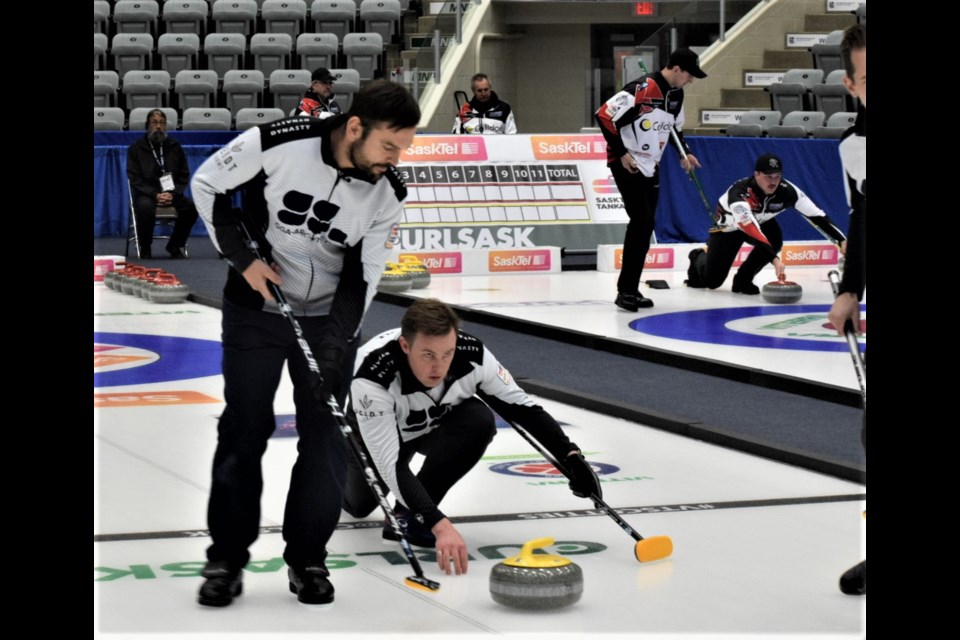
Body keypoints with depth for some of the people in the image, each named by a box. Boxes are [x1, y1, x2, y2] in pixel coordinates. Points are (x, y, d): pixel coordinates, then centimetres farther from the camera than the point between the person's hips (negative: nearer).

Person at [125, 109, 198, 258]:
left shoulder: (175, 147, 13)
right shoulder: (136, 149, 5)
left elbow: (184, 176, 9)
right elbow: (135, 179, -3)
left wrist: (173, 194, -11)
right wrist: (155, 195, -18)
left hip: (171, 194, 3)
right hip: (146, 194, -3)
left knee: (191, 206, -27)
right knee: (145, 207, -38)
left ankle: (175, 246, -5)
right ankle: (145, 248, -15)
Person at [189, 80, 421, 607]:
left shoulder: (388, 193, -13)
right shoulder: (277, 143, -23)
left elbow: (362, 278, -9)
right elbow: (208, 184, -7)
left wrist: (335, 351, -18)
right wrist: (243, 258, -14)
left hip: (327, 317, 2)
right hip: (254, 309, -2)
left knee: (325, 435, -2)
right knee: (244, 432, 0)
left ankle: (307, 558, 12)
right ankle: (227, 559, 12)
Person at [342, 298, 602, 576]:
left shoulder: (472, 354, -33)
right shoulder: (372, 377, -44)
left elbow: (522, 407, -18)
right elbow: (390, 464, -46)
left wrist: (570, 456, -28)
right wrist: (439, 524, -57)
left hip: (433, 426, 2)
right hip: (373, 433, -1)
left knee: (479, 420, -27)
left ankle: (408, 515, -14)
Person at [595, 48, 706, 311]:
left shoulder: (676, 94, 6)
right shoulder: (641, 90, -23)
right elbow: (604, 115, -22)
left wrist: (684, 153, 9)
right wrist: (621, 153, -19)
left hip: (651, 167, 9)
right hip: (627, 164, -9)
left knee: (645, 226, 8)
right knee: (641, 221, -15)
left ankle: (631, 289, 16)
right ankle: (625, 291, -11)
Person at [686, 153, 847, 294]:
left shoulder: (787, 190, -29)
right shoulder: (739, 192, -43)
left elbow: (816, 215, -25)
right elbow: (750, 230, -54)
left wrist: (841, 240, -34)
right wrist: (774, 259, -63)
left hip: (759, 222, 4)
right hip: (729, 226, -4)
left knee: (774, 240, -30)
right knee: (712, 280, -6)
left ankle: (742, 280, -6)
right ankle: (698, 257, 32)